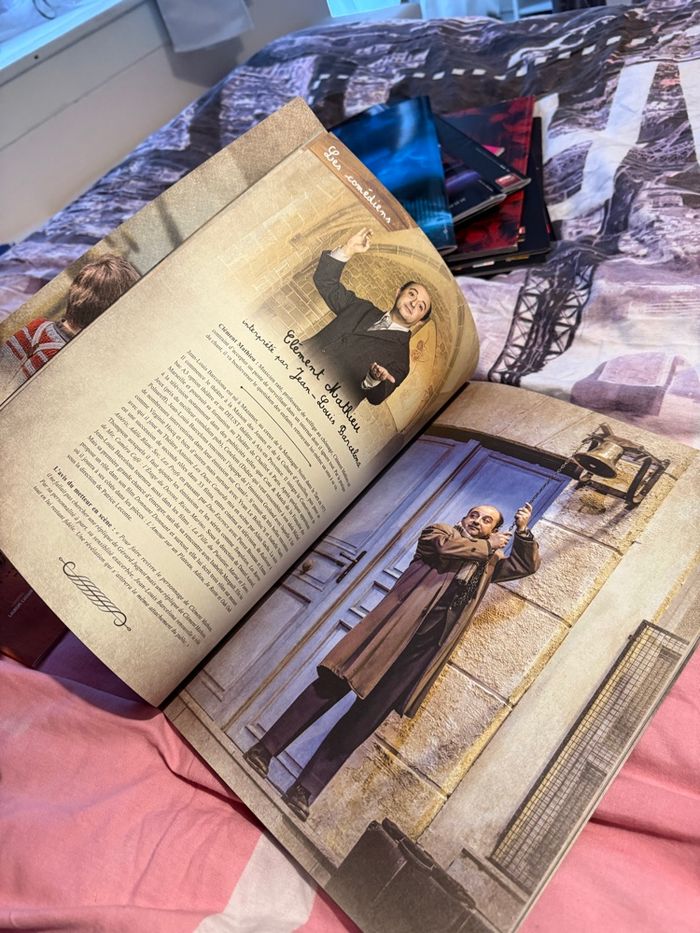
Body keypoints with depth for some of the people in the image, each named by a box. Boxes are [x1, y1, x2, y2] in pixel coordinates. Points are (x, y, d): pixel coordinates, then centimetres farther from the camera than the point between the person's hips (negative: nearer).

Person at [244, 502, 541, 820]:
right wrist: (488, 546, 11)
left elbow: (527, 565, 31)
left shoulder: (490, 560, 29)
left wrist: (523, 531, 16)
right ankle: (266, 748, -2)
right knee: (333, 683, -10)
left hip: (429, 640, 2)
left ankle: (306, 789, -6)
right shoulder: (439, 531, 18)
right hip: (402, 617, -2)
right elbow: (446, 548, -3)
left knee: (371, 710, -7)